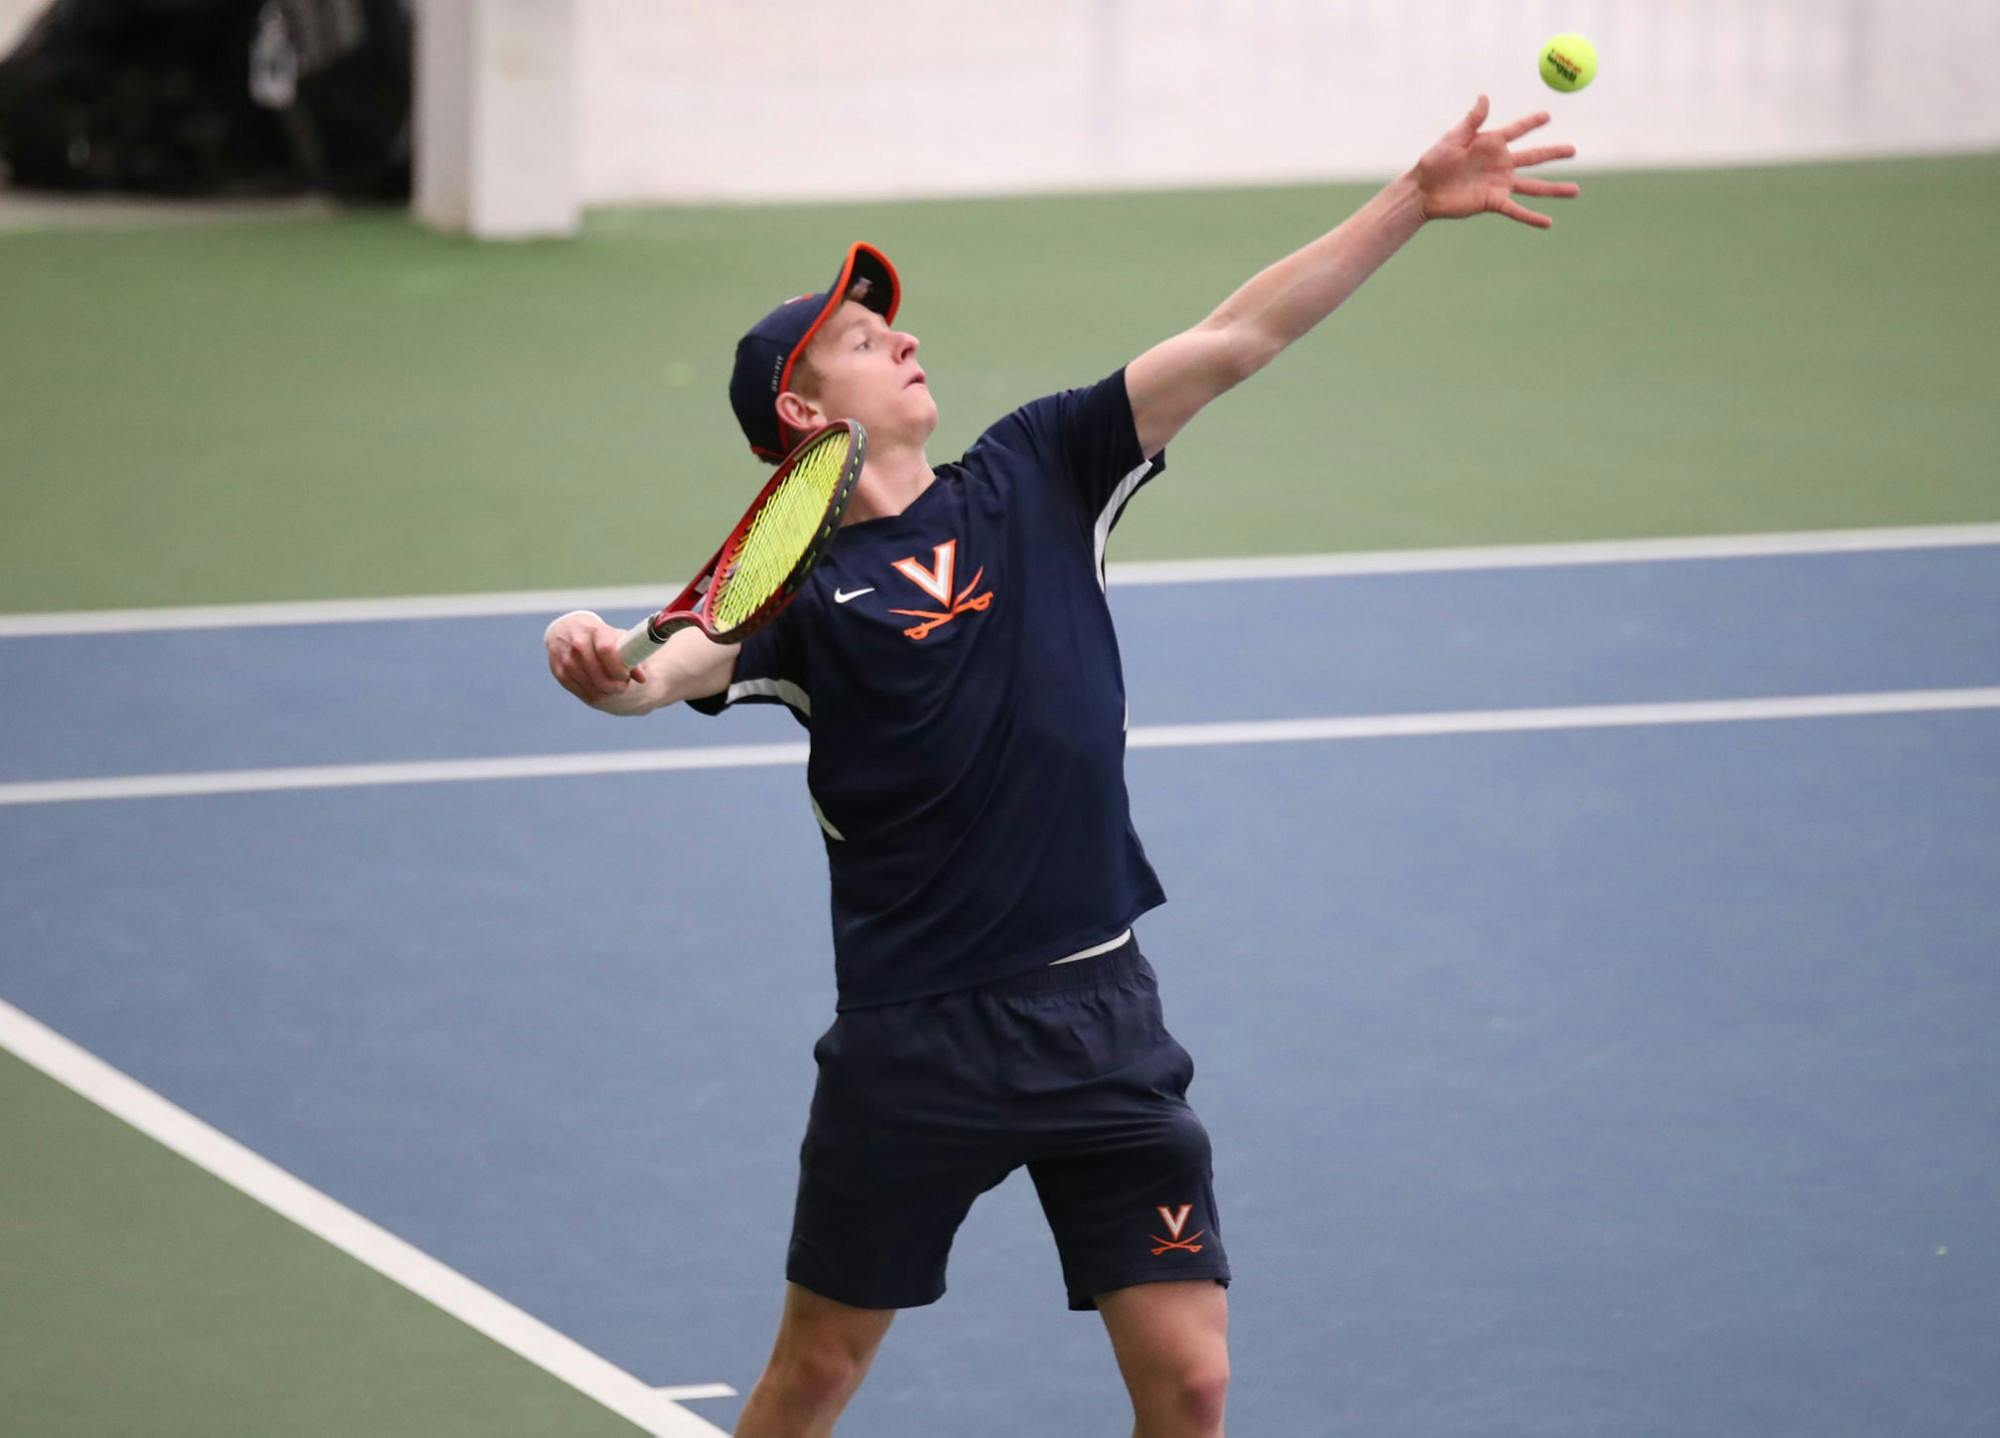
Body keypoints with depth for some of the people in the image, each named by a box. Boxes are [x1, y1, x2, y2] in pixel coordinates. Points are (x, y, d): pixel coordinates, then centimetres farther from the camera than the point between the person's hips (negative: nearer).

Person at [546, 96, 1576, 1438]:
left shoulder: (1034, 477, 7)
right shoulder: (801, 583, -4)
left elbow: (1232, 342, 4)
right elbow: (678, 663, -23)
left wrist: (1413, 201, -2)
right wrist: (602, 667, -47)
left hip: (1100, 1012, 3)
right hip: (914, 1037, -3)